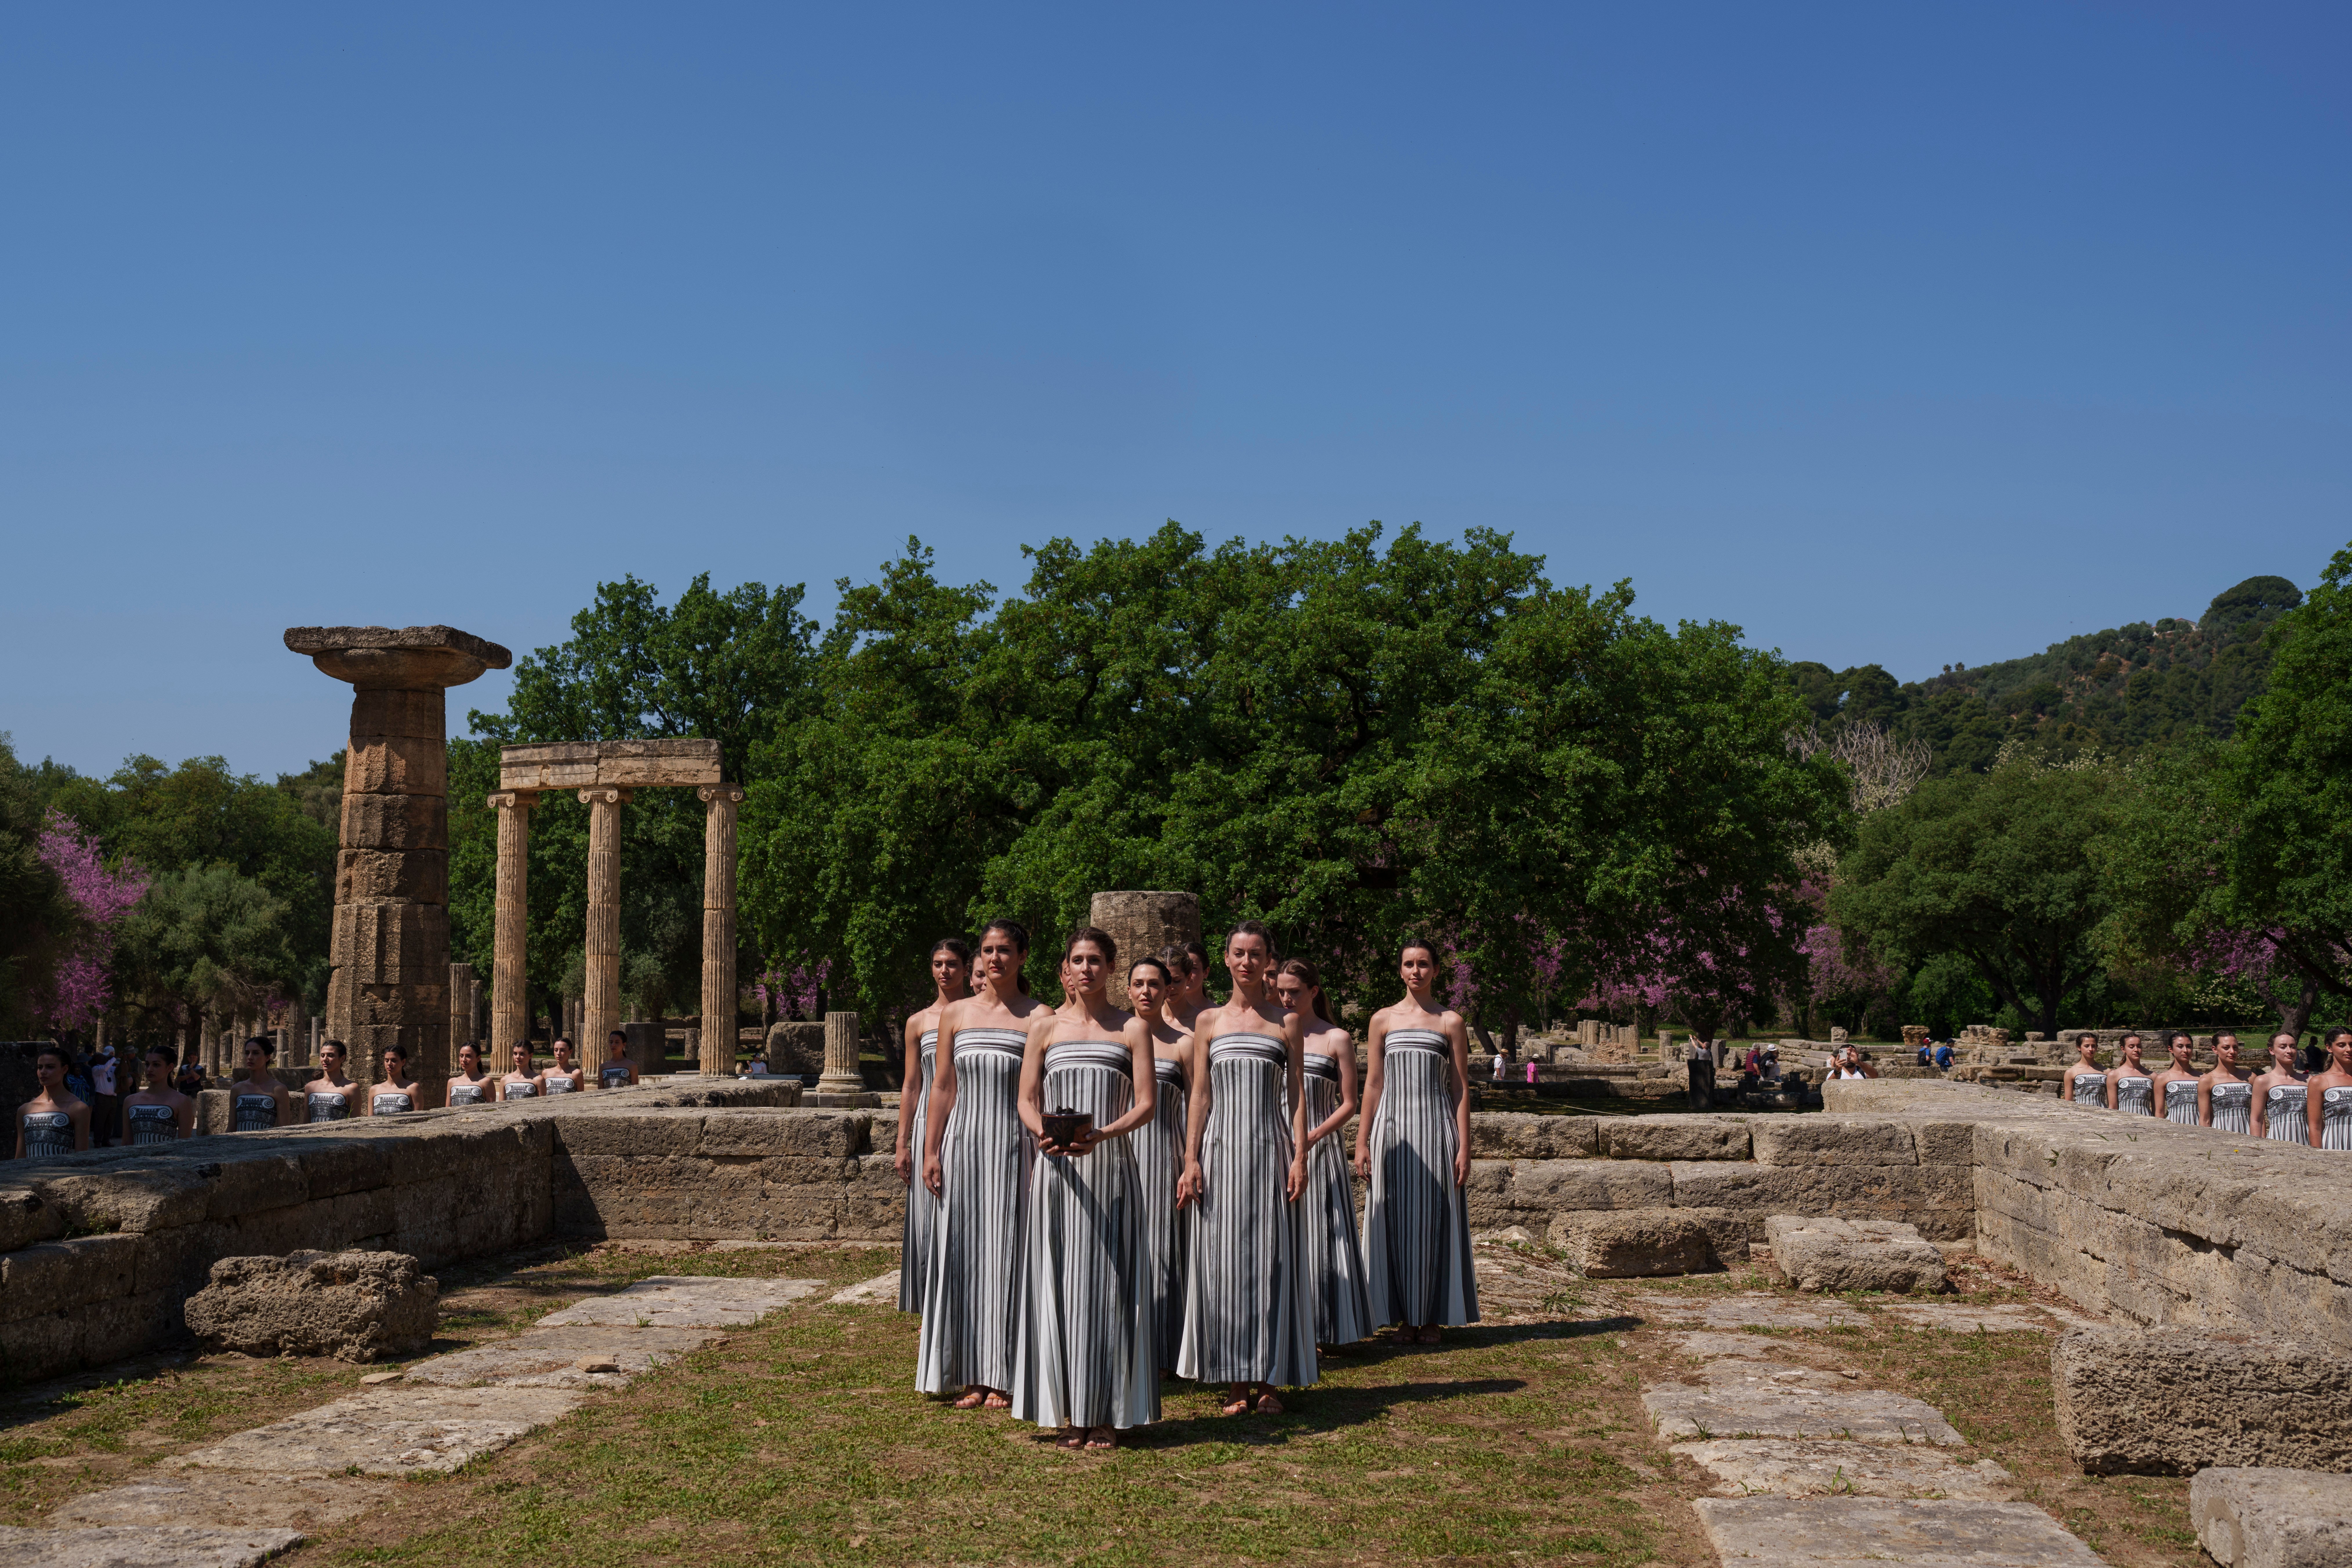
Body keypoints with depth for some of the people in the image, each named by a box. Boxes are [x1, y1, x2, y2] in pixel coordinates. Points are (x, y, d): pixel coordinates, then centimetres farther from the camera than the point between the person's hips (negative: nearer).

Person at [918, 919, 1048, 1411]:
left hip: (1013, 1147, -3)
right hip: (964, 1141, 3)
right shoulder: (955, 1014, 11)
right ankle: (972, 1377, 12)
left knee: (1007, 1255, -2)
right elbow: (942, 1087, 11)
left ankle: (1005, 1379, 6)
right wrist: (931, 1152, 5)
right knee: (963, 1254, 4)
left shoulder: (1038, 1016, 0)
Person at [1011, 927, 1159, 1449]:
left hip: (1110, 1167, -1)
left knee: (1106, 1285, -2)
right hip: (1056, 1169, 1)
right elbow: (1027, 1101, 7)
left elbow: (1147, 1103, -2)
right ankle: (1071, 1413, 8)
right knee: (1060, 1284, 0)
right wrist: (1042, 1133, -15)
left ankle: (1107, 1415, 4)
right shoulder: (1046, 1029, 10)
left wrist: (1101, 1136, -19)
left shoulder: (1132, 1028, 5)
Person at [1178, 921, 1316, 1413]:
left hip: (1269, 1148, -1)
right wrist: (1191, 1161, -1)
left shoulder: (1287, 1021, 7)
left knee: (1270, 1259, -1)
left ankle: (1268, 1380, 7)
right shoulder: (1209, 1021, 9)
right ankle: (1235, 1381, 9)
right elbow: (1199, 1095, 7)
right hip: (1220, 1148, 1)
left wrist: (1300, 1156, -5)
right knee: (1223, 1259, 1)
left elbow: (1297, 1093, 5)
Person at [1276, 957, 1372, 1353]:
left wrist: (1312, 1138, -15)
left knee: (1316, 1237, 0)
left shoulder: (1337, 1039, 1)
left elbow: (1348, 1104, -1)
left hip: (1320, 1147, -2)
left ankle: (1316, 1330, 8)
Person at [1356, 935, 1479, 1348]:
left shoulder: (1450, 1022, 4)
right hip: (1392, 1127, 2)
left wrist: (1464, 1146, -3)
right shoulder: (1383, 1020, 8)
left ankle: (1433, 1317, 10)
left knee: (1433, 1220, 1)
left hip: (1435, 1125, -1)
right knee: (1396, 1221, 2)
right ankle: (1404, 1315, 12)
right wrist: (1363, 1141, 4)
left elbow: (1460, 1087, 3)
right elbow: (1373, 1085, 9)